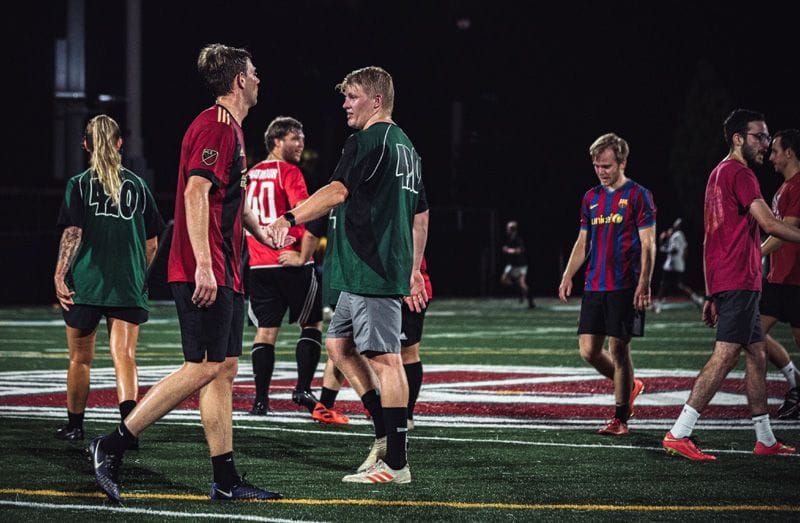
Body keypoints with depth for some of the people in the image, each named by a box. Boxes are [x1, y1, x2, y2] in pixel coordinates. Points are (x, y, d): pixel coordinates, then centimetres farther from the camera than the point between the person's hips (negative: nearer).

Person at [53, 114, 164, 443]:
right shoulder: (137, 185, 9)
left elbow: (72, 234, -9)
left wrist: (59, 274, -9)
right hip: (128, 286, 1)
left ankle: (74, 425, 26)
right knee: (124, 355, -7)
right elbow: (152, 244, 12)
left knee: (80, 358, 13)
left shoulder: (79, 184, 1)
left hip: (86, 283, -1)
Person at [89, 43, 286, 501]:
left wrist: (262, 233, 44)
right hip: (206, 272, -10)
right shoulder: (215, 126, -12)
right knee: (204, 368, -11)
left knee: (224, 368, 8)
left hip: (224, 274, 10)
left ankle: (226, 481, 8)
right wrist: (204, 265, -28)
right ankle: (115, 444, -8)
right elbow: (195, 192, -23)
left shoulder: (231, 129, 20)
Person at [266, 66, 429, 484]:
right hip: (391, 269, 10)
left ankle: (395, 463, -8)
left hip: (369, 270, -10)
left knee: (384, 358, -9)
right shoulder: (405, 147, 20)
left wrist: (289, 219, -29)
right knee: (338, 344, 18)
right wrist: (414, 272, 28)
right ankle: (386, 434, 16)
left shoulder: (368, 141, -10)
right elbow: (420, 215, 24)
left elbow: (337, 191, -24)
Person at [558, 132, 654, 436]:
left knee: (618, 348, -5)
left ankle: (620, 419, 4)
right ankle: (630, 386, 27)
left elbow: (648, 244, -7)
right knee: (588, 349, 2)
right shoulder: (591, 198, 15)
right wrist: (568, 276, 10)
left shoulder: (638, 196, -3)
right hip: (594, 286, 6)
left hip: (624, 287, -6)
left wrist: (644, 283, -16)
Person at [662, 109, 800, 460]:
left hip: (721, 283, 11)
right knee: (725, 356, -14)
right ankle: (679, 434, -18)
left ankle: (766, 440, 17)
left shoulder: (719, 174, 21)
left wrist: (711, 295, 23)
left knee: (757, 354, 14)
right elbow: (770, 224, -19)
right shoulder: (740, 173, -9)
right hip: (739, 282, -11)